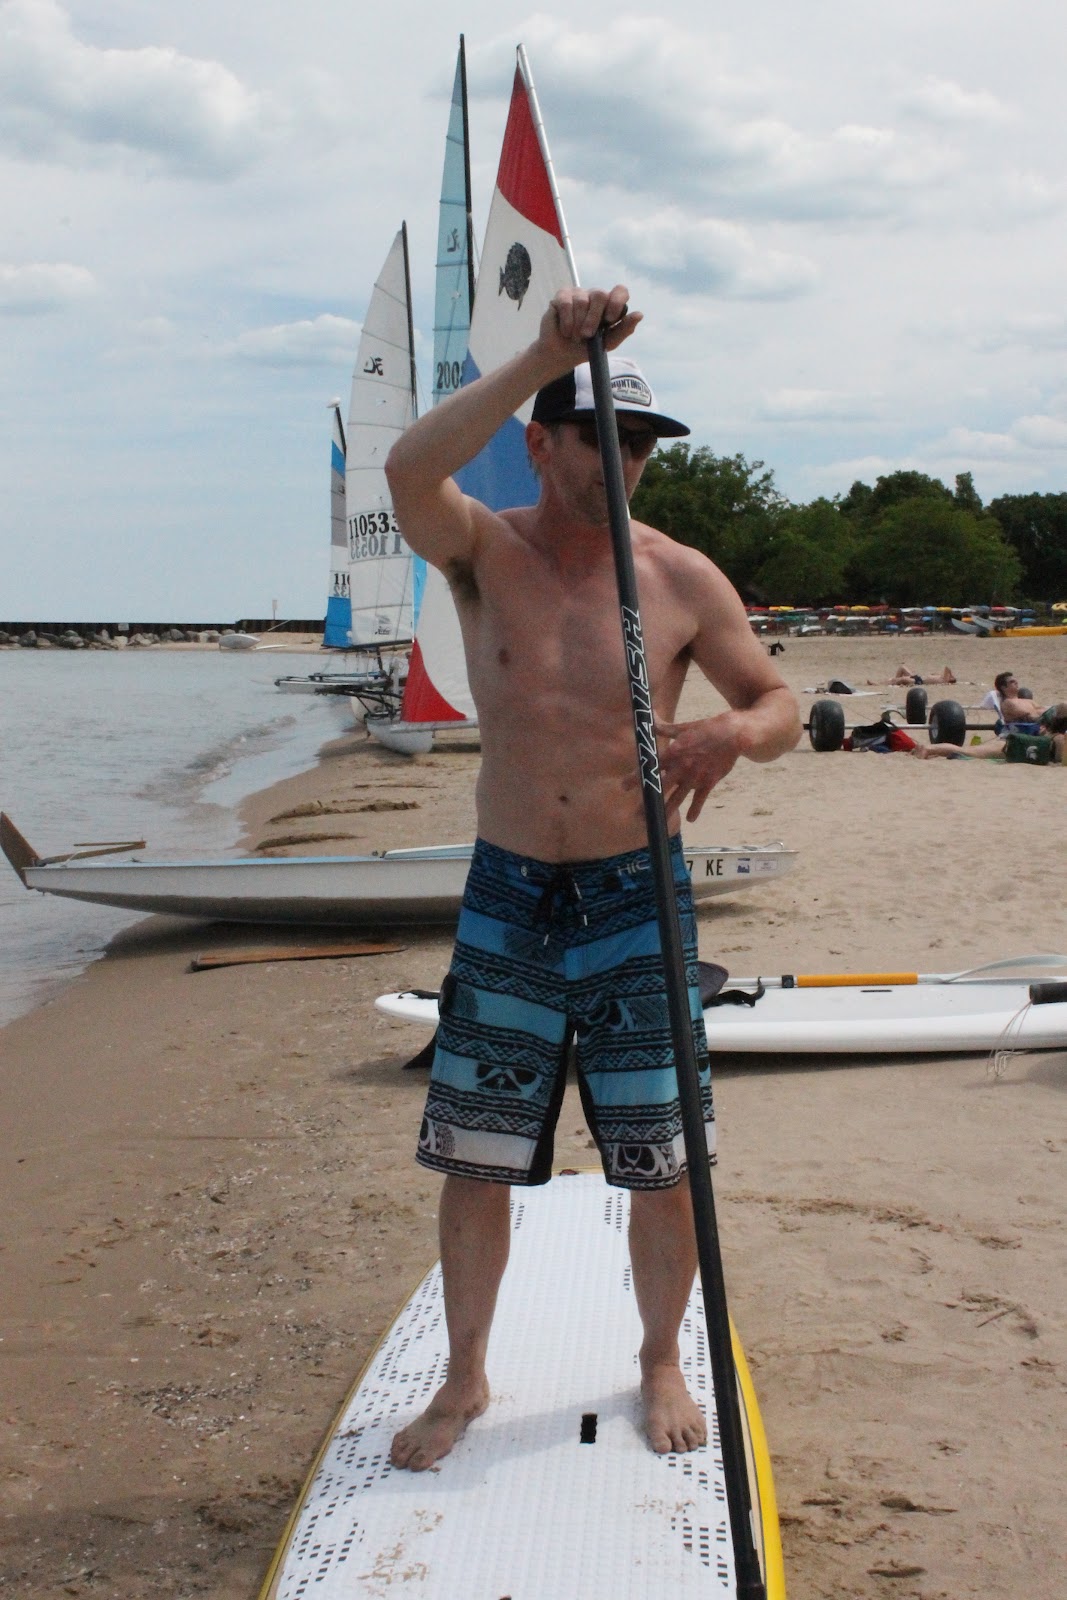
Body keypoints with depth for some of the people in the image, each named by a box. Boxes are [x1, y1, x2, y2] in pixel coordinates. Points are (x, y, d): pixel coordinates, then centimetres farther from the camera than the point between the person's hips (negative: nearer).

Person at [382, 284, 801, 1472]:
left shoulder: (683, 579, -3)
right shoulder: (484, 552, -6)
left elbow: (782, 705, 4)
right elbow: (408, 470, -28)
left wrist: (740, 729, -22)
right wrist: (545, 356, -37)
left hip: (636, 897, 0)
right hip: (507, 896, 0)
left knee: (662, 1165, 6)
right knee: (475, 1161, 8)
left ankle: (661, 1365, 30)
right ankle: (465, 1379, 28)